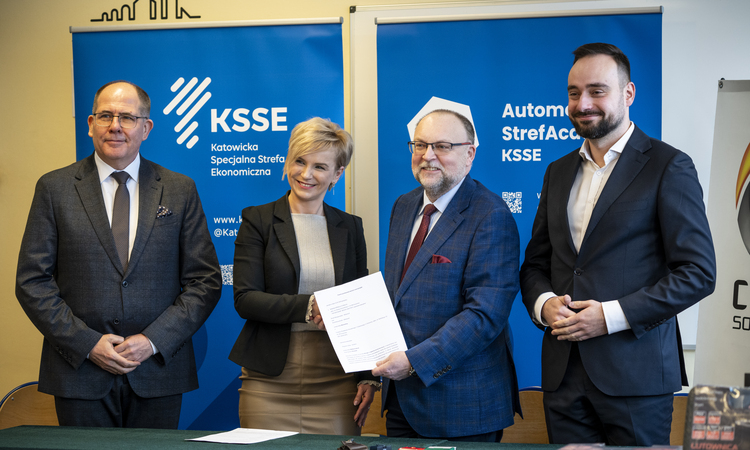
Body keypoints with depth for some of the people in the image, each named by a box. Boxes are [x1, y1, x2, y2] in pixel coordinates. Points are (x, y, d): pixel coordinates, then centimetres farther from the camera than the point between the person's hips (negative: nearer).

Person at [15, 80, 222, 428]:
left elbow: (205, 281, 3)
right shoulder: (54, 188, 3)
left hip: (157, 373, 1)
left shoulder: (180, 190, 5)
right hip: (80, 373, 0)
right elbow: (32, 282, 0)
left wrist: (153, 341, -9)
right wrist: (88, 344, -10)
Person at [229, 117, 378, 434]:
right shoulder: (258, 220, 3)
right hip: (270, 381, -2)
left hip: (335, 382, 2)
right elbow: (245, 299, -7)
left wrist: (369, 377, 3)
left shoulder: (350, 227, 12)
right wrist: (309, 307, -19)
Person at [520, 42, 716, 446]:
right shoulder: (558, 173, 15)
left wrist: (611, 315, -16)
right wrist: (544, 304, -4)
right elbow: (535, 264, 18)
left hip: (634, 373, -5)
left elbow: (698, 272, -9)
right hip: (563, 372, 5)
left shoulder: (668, 167, -4)